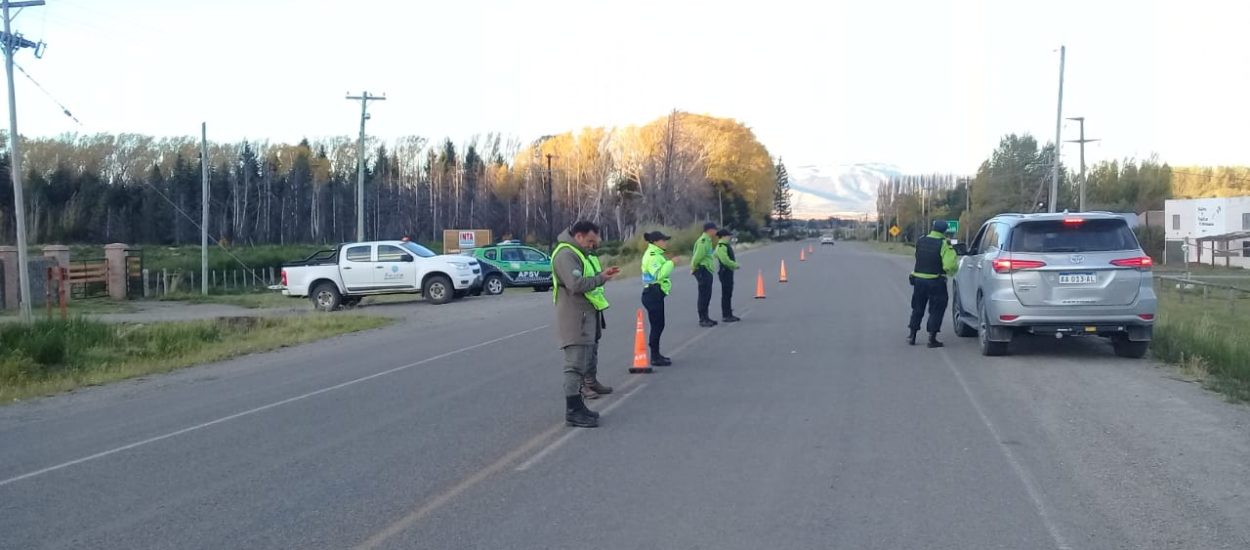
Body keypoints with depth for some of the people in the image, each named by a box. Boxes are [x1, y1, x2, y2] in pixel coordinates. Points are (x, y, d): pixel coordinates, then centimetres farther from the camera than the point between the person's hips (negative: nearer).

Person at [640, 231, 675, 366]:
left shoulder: (655, 254, 18)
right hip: (653, 294, -11)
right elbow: (658, 274, -28)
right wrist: (671, 263, -24)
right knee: (657, 325, -8)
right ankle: (655, 357, -4)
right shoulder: (652, 256, -15)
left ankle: (656, 354, 23)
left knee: (658, 325, 15)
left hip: (656, 294, 11)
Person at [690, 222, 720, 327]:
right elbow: (698, 255, -23)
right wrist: (694, 268, -13)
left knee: (706, 295, 15)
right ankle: (702, 319, -5)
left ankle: (705, 318, 22)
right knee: (704, 295, -8)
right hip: (703, 270, -11)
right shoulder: (703, 240, -17)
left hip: (707, 271, 11)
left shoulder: (707, 240, 19)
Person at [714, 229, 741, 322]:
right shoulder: (721, 247, -16)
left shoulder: (726, 245, 17)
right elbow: (725, 260, -24)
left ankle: (729, 314, 22)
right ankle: (725, 316, -3)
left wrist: (735, 265, 10)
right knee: (726, 294, -6)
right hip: (725, 272, -10)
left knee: (728, 294, 15)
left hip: (729, 271, 11)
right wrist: (735, 265, -14)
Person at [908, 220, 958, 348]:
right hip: (935, 282, -5)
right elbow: (949, 265, -20)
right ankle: (932, 338, 1)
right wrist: (952, 271, -2)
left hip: (918, 279, 5)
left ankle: (912, 336, 20)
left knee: (917, 308, 17)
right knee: (936, 310, 4)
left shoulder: (920, 241, 4)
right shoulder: (944, 244, -13)